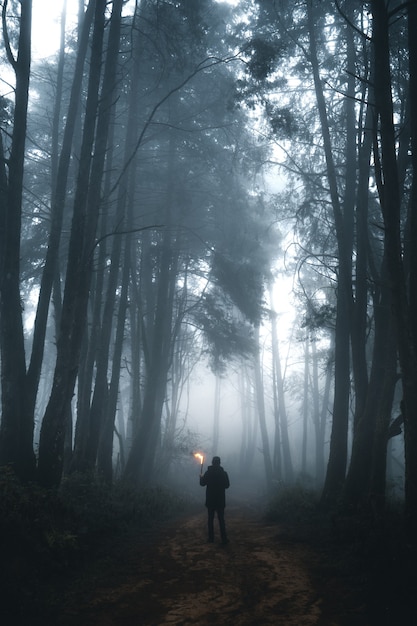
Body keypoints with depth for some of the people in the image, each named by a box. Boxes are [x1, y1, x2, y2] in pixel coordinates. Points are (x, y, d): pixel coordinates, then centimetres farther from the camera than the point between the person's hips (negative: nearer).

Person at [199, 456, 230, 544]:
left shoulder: (208, 473, -7)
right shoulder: (223, 473, -6)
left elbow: (202, 483, 1)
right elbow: (227, 485, 1)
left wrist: (201, 478, 21)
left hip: (210, 500, 0)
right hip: (220, 500, 0)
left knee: (210, 519, 9)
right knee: (221, 519, 3)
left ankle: (211, 538, 10)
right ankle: (224, 539, 0)